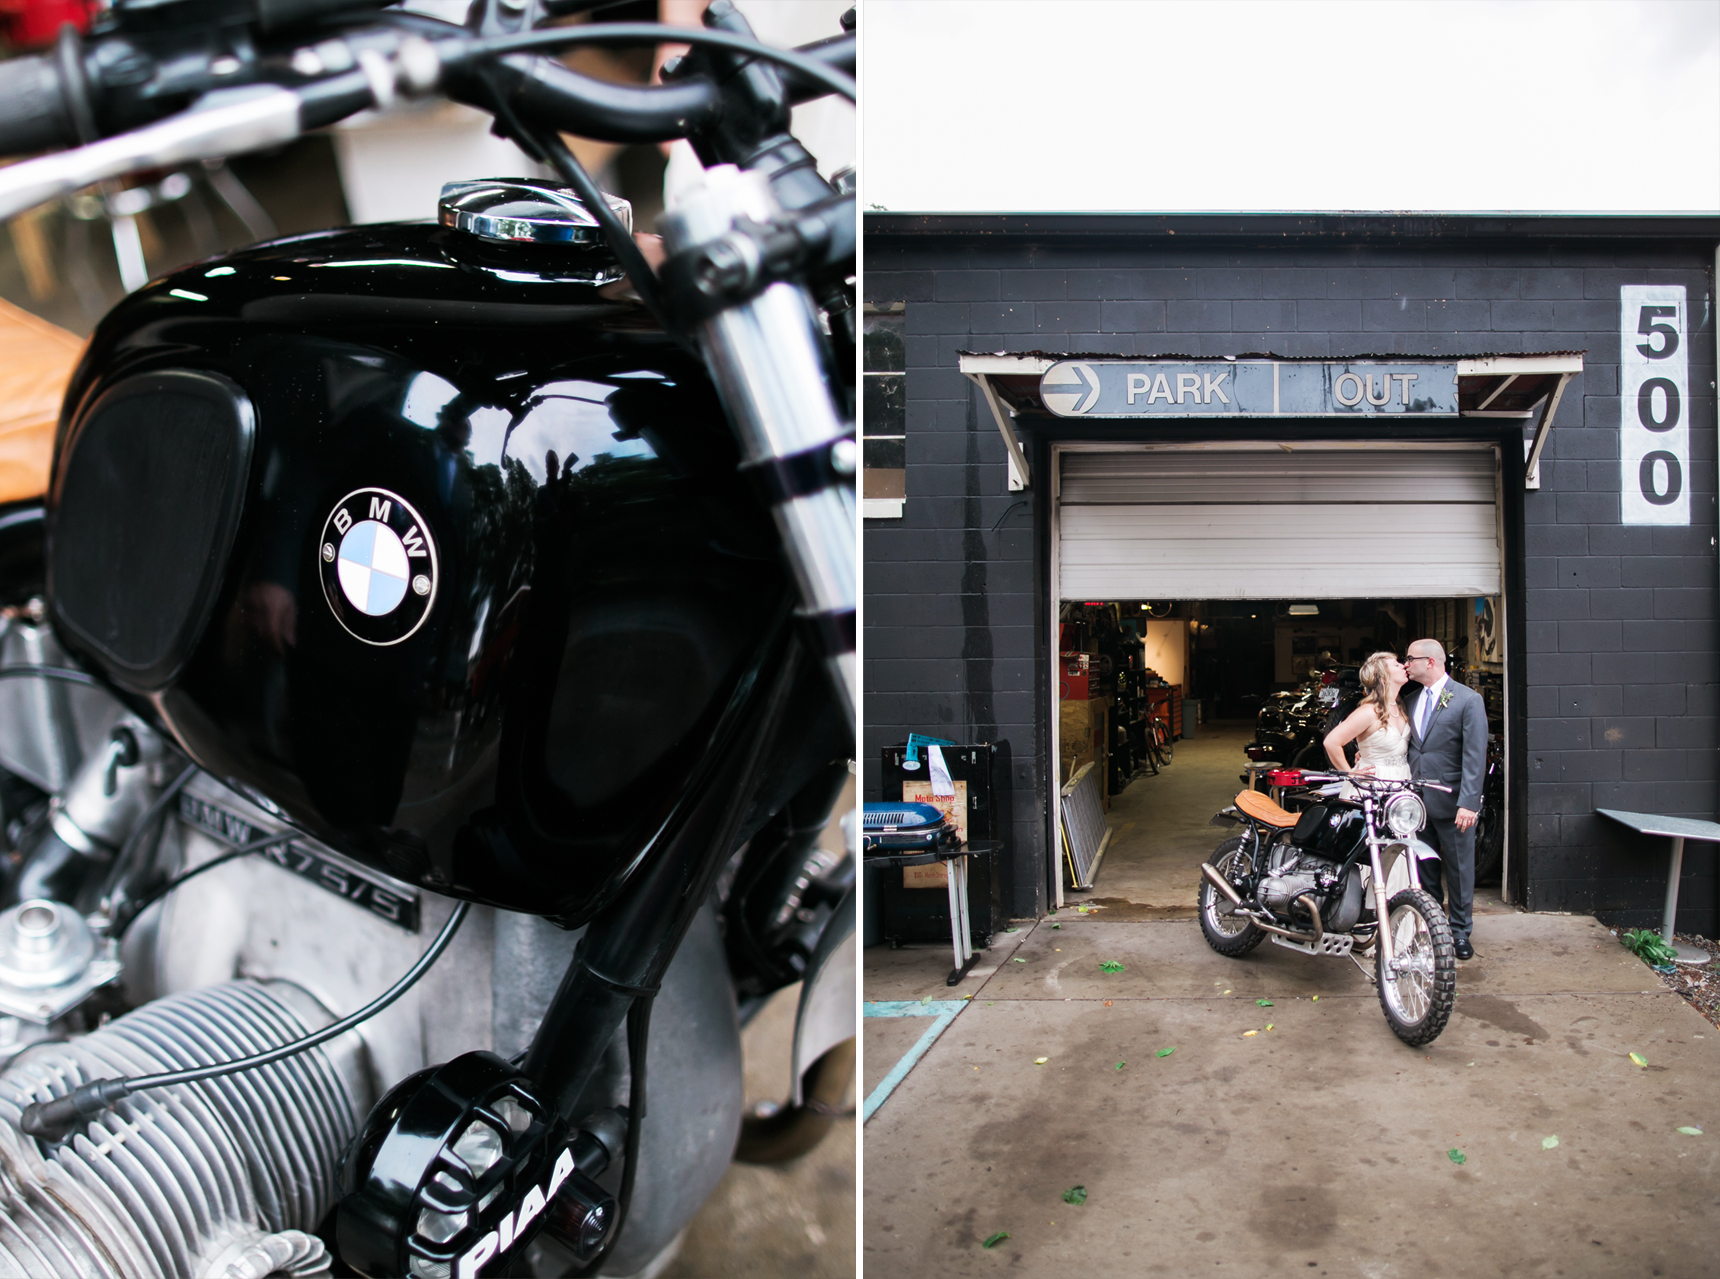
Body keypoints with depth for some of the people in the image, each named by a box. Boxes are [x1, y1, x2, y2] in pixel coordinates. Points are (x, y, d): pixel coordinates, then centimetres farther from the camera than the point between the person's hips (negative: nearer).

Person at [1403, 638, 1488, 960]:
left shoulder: (1468, 700, -8)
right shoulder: (1411, 700, 11)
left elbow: (1475, 757, -13)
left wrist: (1468, 802, -19)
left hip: (1451, 801, -5)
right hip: (1417, 799, 5)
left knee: (1459, 870, 6)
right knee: (1424, 870, 12)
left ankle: (1459, 931, 19)